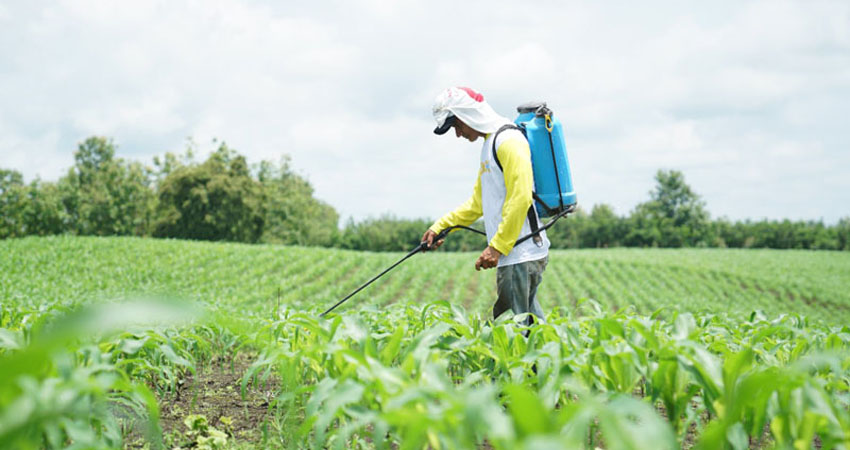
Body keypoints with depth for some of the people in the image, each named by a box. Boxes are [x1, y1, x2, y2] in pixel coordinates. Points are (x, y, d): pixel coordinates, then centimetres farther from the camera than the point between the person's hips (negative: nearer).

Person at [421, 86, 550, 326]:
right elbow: (478, 203, 26)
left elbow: (520, 198, -19)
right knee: (530, 323, 10)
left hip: (521, 254, -10)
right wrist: (440, 226, 16)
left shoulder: (509, 140, -11)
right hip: (516, 255, 10)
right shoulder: (489, 145, 22)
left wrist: (497, 247, -20)